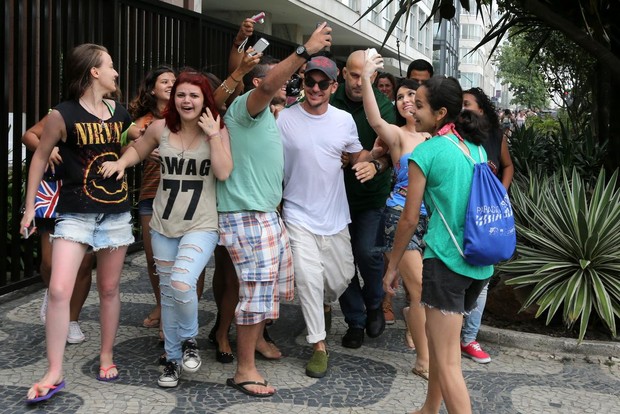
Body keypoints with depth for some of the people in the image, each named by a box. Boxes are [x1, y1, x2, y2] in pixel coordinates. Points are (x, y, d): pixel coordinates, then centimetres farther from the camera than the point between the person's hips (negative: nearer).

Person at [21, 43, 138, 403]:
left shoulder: (118, 113, 5)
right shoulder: (63, 115, -9)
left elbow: (145, 137, 24)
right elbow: (41, 158, 1)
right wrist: (30, 206, 2)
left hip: (116, 213, 4)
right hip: (75, 215, -4)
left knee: (109, 289, 11)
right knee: (59, 290, -12)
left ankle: (107, 356, 28)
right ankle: (55, 373, -1)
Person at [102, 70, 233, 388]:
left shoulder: (218, 131, -5)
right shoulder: (161, 128, 1)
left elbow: (224, 173, -15)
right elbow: (138, 149, 19)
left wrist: (214, 136, -18)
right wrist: (122, 162, 0)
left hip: (201, 226, -4)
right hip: (163, 225, 4)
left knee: (182, 284, -25)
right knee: (168, 293, 12)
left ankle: (189, 340, 5)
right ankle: (173, 358, 29)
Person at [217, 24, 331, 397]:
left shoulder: (266, 116, 20)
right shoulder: (245, 106, -10)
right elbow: (268, 85, -31)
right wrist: (305, 51, -36)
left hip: (267, 213, 10)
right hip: (246, 215, -10)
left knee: (274, 284, 17)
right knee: (258, 289, -8)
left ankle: (255, 340, 34)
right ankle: (245, 370, 2)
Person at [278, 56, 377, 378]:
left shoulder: (344, 120, 1)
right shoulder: (284, 119, -9)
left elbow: (357, 154, 14)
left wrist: (368, 165, -9)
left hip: (335, 216, 4)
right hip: (299, 215, -3)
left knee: (341, 276, 13)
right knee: (309, 278, -11)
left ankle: (322, 305, 48)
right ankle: (319, 345, 5)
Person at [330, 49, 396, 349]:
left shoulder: (383, 106, -9)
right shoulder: (331, 102, -5)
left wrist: (377, 165, -38)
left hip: (372, 193, -2)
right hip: (339, 191, 2)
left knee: (366, 251, -13)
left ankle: (374, 304, 18)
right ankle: (355, 322, 21)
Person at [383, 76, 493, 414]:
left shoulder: (426, 152, -9)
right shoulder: (475, 148, 10)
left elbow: (410, 219, -8)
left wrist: (392, 266, 2)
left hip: (446, 260, -8)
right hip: (481, 262, 8)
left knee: (447, 362, -4)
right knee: (439, 337, 25)